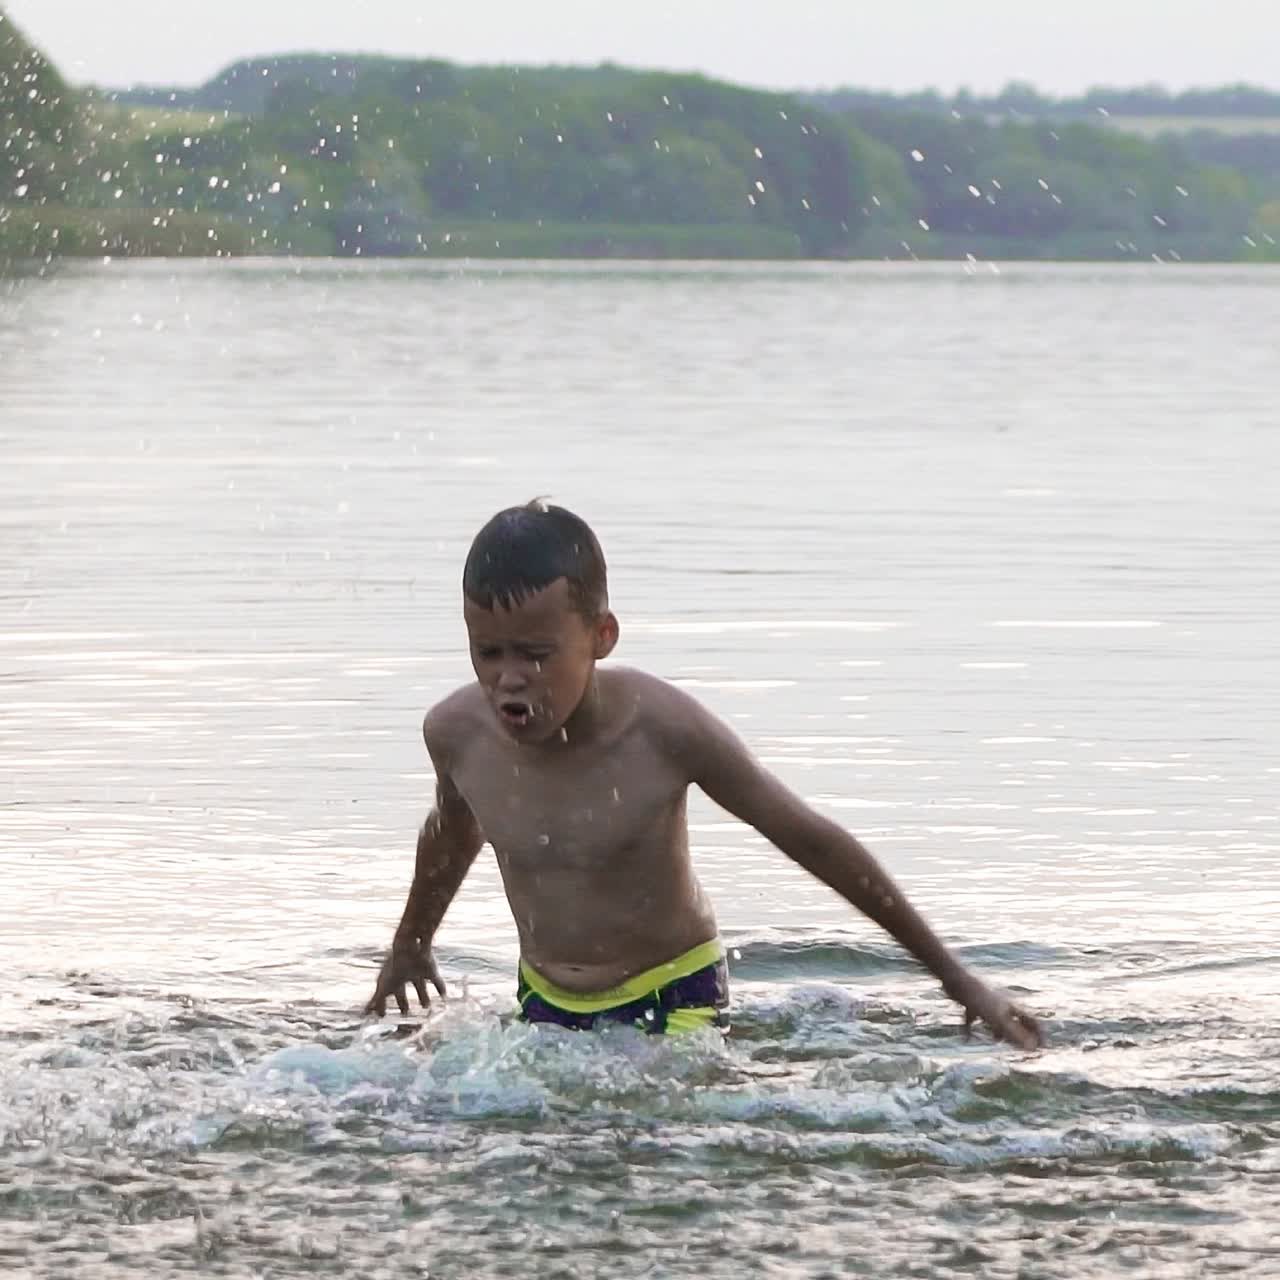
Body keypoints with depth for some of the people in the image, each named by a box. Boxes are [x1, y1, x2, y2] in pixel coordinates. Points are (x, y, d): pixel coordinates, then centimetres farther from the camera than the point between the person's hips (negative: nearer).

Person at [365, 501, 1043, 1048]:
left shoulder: (663, 729, -24)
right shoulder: (457, 732, -13)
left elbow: (810, 839, -14)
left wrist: (954, 976, -10)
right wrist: (409, 943, 33)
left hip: (674, 1001, -4)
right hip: (545, 1005, 4)